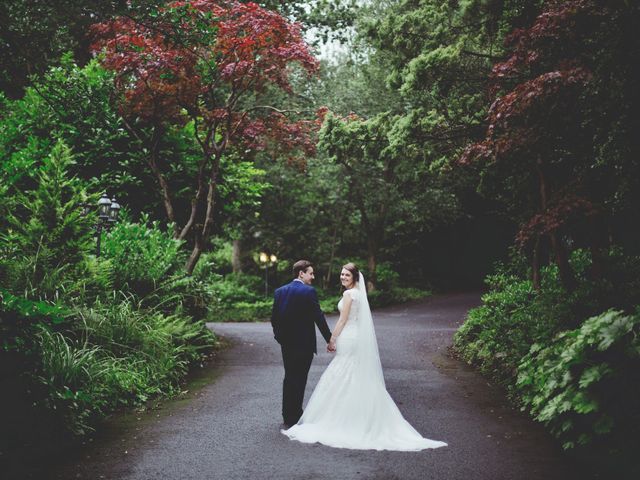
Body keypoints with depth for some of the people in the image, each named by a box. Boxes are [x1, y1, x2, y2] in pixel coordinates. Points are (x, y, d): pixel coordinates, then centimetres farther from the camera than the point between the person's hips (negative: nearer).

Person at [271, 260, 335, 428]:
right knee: (299, 380, 3)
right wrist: (329, 340, -7)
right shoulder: (309, 291, -14)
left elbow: (274, 318, 6)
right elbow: (319, 318, -14)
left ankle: (287, 416, 25)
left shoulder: (280, 291, 4)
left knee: (289, 378, 17)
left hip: (286, 343, 6)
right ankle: (294, 418, 7)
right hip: (304, 344, -6)